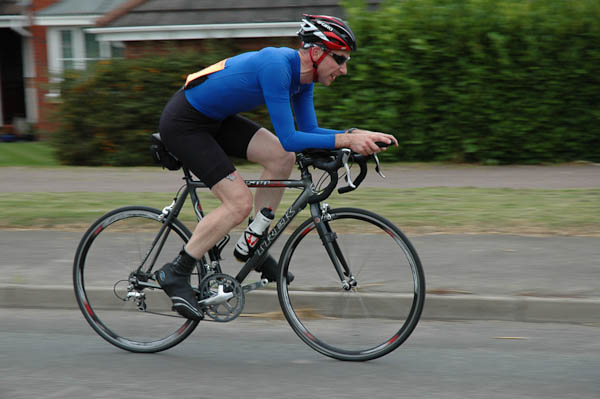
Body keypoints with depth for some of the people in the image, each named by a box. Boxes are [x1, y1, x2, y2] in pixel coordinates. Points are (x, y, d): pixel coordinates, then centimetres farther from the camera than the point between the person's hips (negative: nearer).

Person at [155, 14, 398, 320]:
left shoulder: (302, 75, -1)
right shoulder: (276, 66, -29)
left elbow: (309, 130, 6)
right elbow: (290, 139, -30)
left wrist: (358, 135, -8)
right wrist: (346, 140, -30)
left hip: (215, 118, 9)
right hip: (183, 124, -9)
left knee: (282, 157, -2)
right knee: (239, 203, -14)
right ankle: (175, 274, -5)